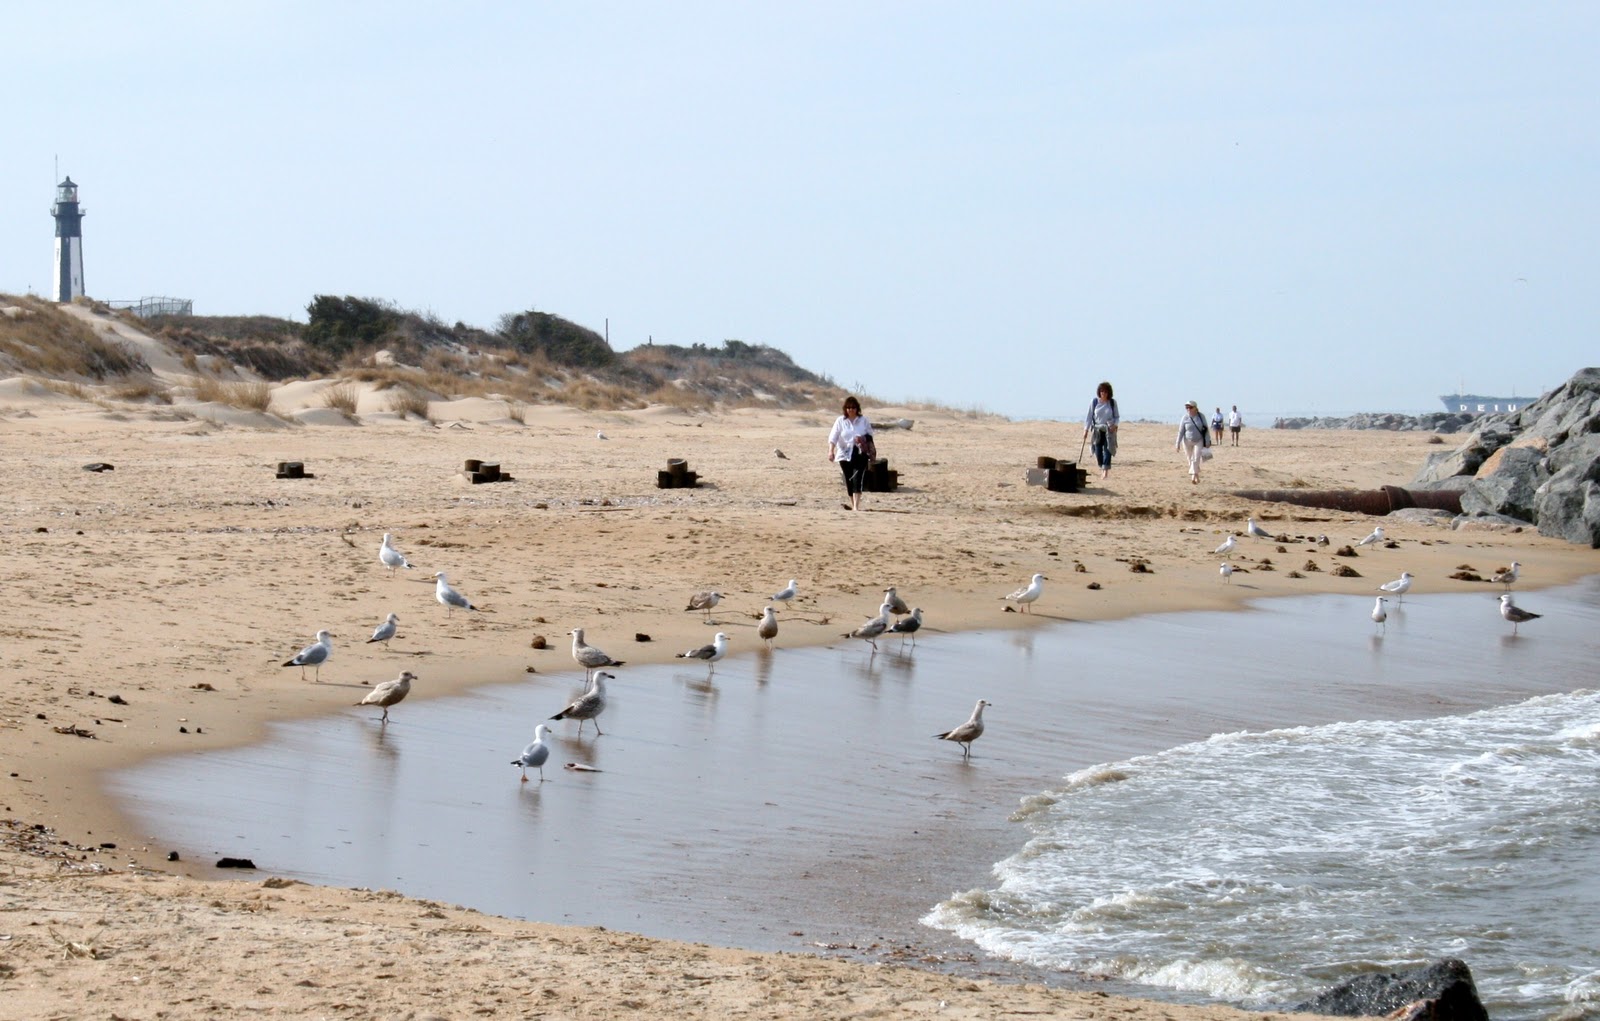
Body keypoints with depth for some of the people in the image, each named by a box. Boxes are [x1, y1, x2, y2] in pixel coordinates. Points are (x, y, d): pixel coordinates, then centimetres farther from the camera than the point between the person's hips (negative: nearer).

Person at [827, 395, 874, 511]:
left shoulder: (863, 420, 3)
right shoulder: (840, 421, 0)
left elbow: (869, 435, 12)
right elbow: (833, 437, -8)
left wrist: (863, 438, -9)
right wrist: (831, 450, -21)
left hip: (860, 454, -2)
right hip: (845, 454, 2)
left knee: (857, 479, -15)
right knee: (849, 480, 8)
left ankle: (856, 506, -21)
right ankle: (853, 504, 26)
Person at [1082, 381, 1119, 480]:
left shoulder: (1112, 402, 0)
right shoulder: (1094, 402, -1)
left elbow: (1117, 417, 8)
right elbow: (1089, 416, 2)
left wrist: (1115, 424, -12)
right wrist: (1086, 429, -4)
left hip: (1109, 430, -1)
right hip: (1097, 430, 1)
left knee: (1107, 449, -11)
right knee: (1098, 451, -1)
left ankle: (1106, 471, -13)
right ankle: (1102, 468, 19)